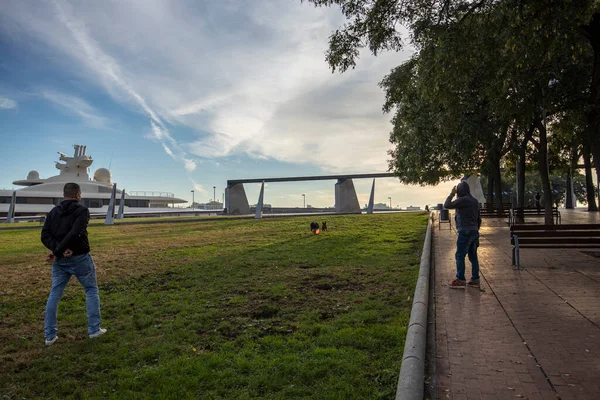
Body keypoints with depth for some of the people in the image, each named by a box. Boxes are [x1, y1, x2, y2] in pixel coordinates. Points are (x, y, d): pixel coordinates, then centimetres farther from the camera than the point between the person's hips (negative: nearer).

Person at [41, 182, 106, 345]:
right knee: (91, 290, 9)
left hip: (60, 260, 5)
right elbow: (75, 233, -24)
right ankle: (94, 329, 12)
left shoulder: (53, 212, 7)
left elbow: (45, 236, -2)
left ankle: (50, 335, 15)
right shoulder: (82, 210, -10)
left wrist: (57, 251, -11)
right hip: (79, 258, -5)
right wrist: (58, 252, -16)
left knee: (54, 294, 12)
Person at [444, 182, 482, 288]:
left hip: (465, 232, -9)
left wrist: (452, 194, 0)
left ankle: (460, 280, -3)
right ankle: (475, 279, 15)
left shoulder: (462, 200, -13)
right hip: (474, 232, 9)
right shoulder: (475, 201, 14)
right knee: (473, 256, 11)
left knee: (459, 256, -4)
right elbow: (479, 219, 19)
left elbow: (446, 205, -12)